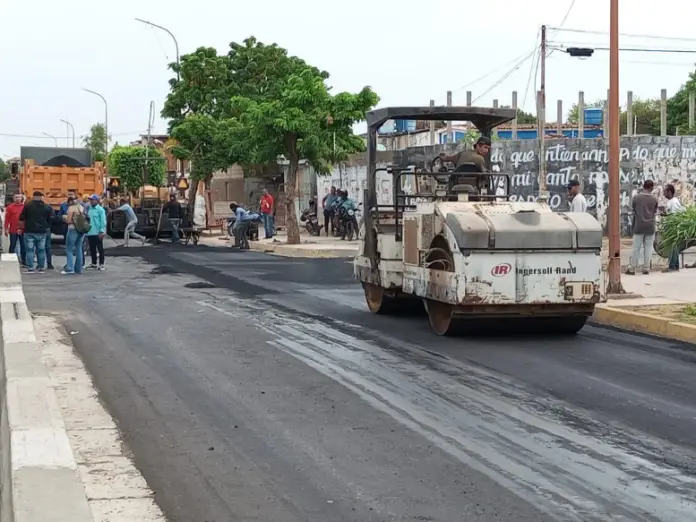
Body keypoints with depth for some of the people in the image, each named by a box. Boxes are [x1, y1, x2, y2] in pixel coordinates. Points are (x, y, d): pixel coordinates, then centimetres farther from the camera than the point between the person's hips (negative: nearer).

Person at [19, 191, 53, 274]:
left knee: (30, 250, 1)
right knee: (41, 250, 10)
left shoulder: (27, 206, -6)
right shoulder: (47, 207, 2)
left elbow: (21, 218, -5)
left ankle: (30, 268, -3)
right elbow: (51, 218, 4)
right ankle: (41, 268, 11)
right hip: (42, 231, 2)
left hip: (30, 231, -2)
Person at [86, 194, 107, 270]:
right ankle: (94, 263, 24)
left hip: (97, 233, -7)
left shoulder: (100, 210, -8)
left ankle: (101, 264, 3)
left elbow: (103, 221, -11)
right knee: (92, 249, 14)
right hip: (90, 233, 7)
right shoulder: (89, 209, 11)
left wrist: (102, 231, -16)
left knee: (100, 249, 0)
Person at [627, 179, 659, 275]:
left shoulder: (636, 197, -5)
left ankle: (632, 268, 4)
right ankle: (646, 268, 8)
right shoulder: (654, 199, -2)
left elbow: (633, 209, 4)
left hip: (639, 227, -1)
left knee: (636, 248, 3)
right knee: (648, 248, 7)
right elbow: (655, 212, 6)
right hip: (650, 227, 1)